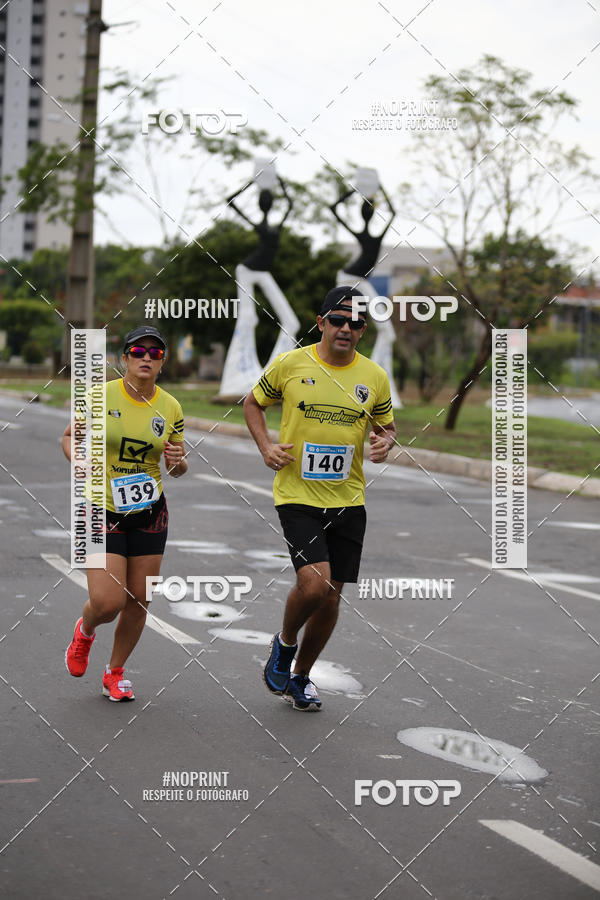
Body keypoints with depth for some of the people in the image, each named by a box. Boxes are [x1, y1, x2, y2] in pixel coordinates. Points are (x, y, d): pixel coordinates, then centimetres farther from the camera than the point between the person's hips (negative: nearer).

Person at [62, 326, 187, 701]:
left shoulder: (170, 408, 1)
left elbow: (179, 468, 11)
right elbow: (70, 436, 5)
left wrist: (178, 461, -13)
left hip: (150, 513, 3)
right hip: (103, 513, -3)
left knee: (138, 601, 5)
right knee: (108, 602, -13)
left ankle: (115, 673, 29)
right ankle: (85, 630, 25)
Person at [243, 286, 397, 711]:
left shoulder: (375, 376, 3)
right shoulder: (289, 364, -4)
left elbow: (387, 426, 16)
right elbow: (253, 404, 11)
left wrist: (385, 442, -7)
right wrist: (266, 445, -5)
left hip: (348, 500, 4)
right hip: (298, 496, -3)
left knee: (331, 597, 7)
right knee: (314, 583, -21)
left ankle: (300, 676, 29)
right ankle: (285, 643, 12)